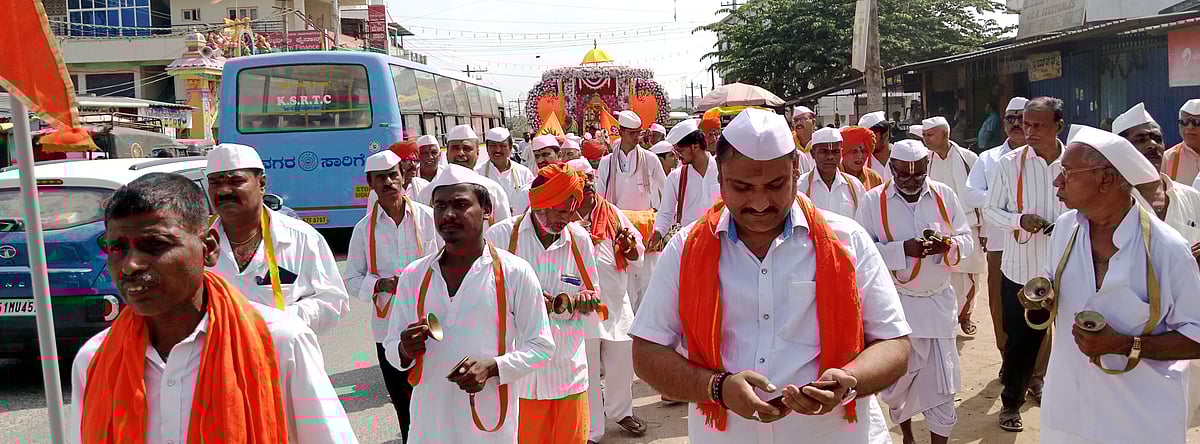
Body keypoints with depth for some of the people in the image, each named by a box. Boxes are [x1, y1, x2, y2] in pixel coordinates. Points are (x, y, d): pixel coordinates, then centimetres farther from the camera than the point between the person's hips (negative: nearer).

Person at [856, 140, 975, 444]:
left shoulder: (945, 195, 0)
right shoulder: (873, 200, -7)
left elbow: (968, 239, 3)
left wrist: (947, 245, -19)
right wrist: (903, 249, -23)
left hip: (938, 302, 1)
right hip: (894, 303, -1)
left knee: (940, 381, 3)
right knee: (897, 376, 13)